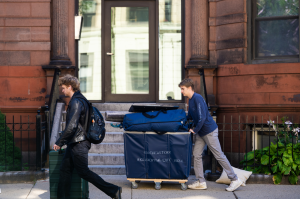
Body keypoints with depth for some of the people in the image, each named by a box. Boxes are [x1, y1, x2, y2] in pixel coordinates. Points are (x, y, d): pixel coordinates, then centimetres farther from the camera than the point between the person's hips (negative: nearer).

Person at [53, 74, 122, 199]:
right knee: (65, 170, 11)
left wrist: (59, 142, -17)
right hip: (74, 143, 10)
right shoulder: (79, 100, 14)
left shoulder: (76, 102, -18)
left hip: (79, 144, -10)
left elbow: (71, 126, -25)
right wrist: (64, 141, 24)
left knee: (83, 172, -2)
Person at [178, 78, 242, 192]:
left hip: (209, 131, -9)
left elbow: (202, 117, -24)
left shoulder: (197, 98, -19)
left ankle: (235, 180, 4)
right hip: (201, 133, 9)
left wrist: (195, 130, -16)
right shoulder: (190, 100, 11)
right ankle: (201, 182, 11)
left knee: (219, 156, -4)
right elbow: (190, 116, 25)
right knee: (196, 155, 5)